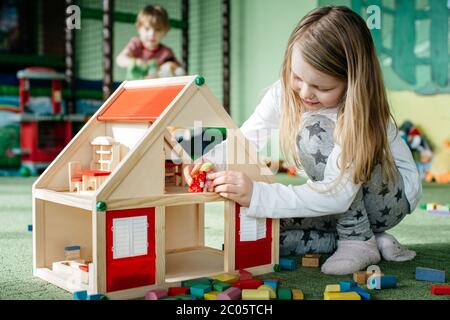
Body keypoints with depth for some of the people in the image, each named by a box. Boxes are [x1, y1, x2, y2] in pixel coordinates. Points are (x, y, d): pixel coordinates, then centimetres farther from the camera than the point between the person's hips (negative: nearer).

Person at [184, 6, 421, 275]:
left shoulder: (359, 108, -31)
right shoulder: (285, 92, -15)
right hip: (340, 202, 6)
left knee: (314, 130, -30)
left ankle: (359, 241, -15)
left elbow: (339, 194, -38)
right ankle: (368, 237, -3)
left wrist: (257, 194, -46)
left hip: (395, 194, -6)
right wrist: (210, 162, -34)